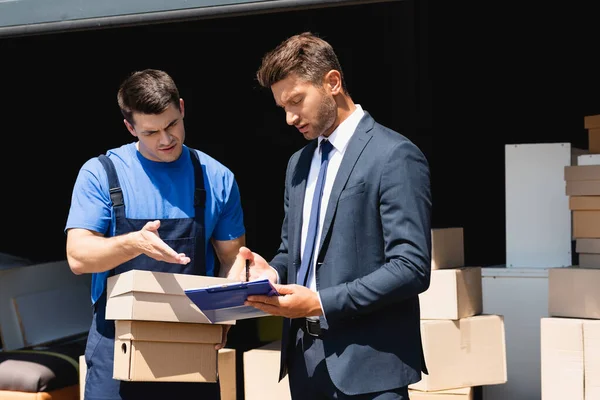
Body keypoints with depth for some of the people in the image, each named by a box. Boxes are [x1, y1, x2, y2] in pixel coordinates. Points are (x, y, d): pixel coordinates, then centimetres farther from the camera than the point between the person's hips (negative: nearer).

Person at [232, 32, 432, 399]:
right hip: (305, 357, 7)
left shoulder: (395, 156, -10)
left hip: (365, 362, -7)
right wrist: (274, 272, -1)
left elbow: (411, 267, -16)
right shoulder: (299, 163, 15)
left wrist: (321, 302, -20)